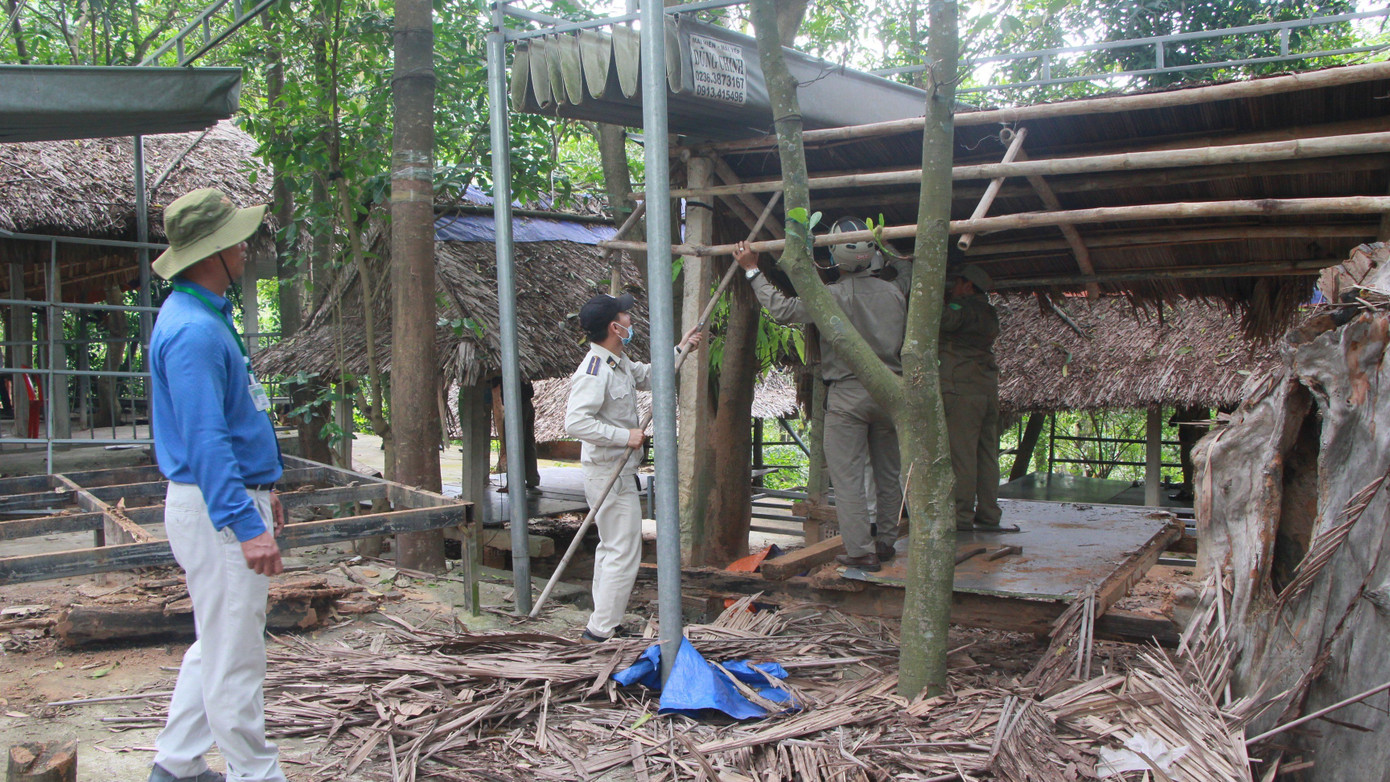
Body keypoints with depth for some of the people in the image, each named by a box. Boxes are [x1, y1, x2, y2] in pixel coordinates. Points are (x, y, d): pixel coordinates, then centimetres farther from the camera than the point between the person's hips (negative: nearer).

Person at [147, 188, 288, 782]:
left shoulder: (207, 317, 14)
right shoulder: (193, 330, -20)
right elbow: (205, 439, -26)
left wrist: (261, 490, 25)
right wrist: (245, 523, -30)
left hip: (233, 500, 11)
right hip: (216, 510, -11)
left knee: (217, 644, 19)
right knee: (234, 654, -1)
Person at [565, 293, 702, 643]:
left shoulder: (620, 362, 10)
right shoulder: (594, 371, -22)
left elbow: (648, 376, 30)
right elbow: (575, 421, -31)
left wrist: (680, 349, 23)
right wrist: (625, 436, -27)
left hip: (619, 474, 11)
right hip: (608, 475, -11)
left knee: (610, 549, 18)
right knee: (624, 554, -8)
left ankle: (602, 625, 28)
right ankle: (599, 632, -2)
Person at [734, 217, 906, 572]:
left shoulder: (835, 295, -14)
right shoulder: (894, 293, 4)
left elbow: (782, 308, -14)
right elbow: (904, 343, 11)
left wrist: (753, 270, -5)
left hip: (848, 394, -6)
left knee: (848, 475, -1)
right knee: (888, 473, 15)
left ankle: (861, 551, -2)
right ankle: (885, 542, 25)